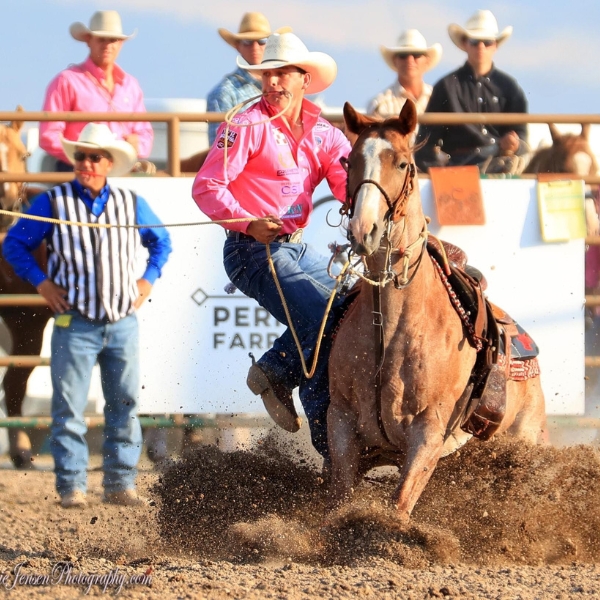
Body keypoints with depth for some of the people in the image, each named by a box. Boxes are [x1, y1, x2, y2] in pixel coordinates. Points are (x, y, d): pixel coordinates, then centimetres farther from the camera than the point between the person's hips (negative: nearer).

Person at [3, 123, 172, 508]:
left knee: (125, 405, 5)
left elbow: (161, 241, 22)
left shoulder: (132, 204, 7)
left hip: (123, 322, 3)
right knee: (69, 407, -4)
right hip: (75, 323, -3)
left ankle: (121, 484, 11)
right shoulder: (53, 203, -1)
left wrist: (148, 280, 9)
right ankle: (71, 486, 0)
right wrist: (41, 282, -5)